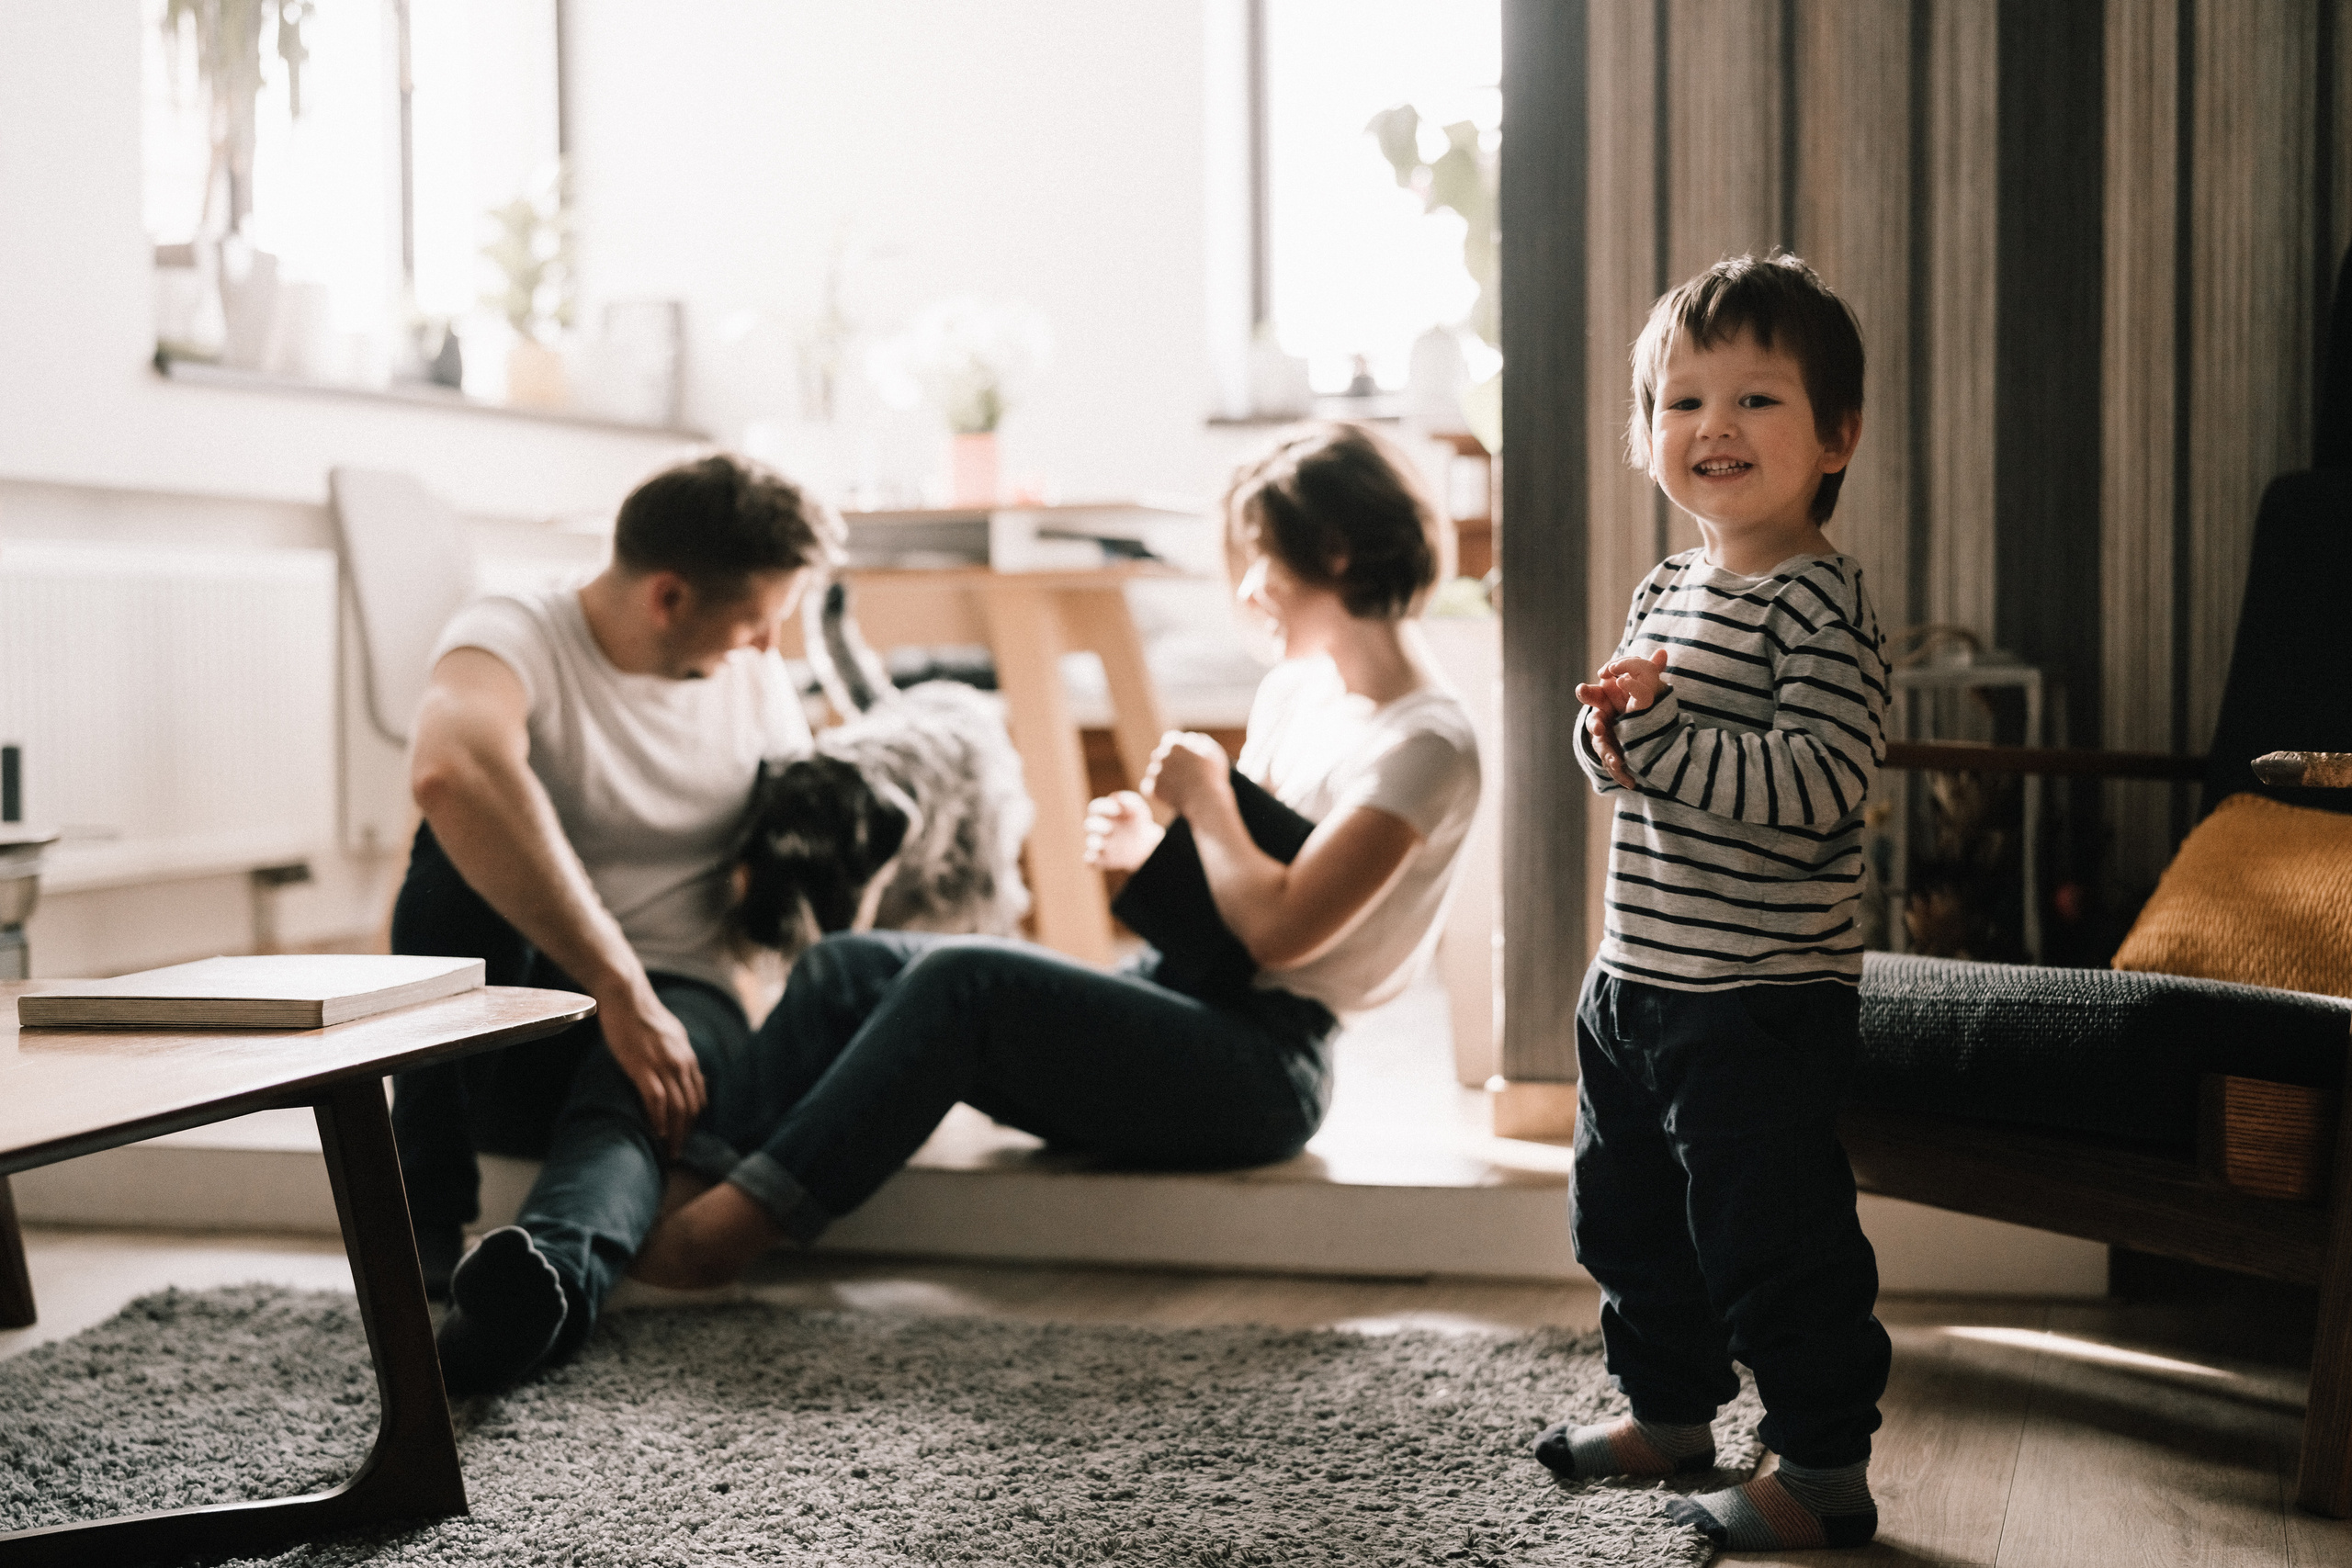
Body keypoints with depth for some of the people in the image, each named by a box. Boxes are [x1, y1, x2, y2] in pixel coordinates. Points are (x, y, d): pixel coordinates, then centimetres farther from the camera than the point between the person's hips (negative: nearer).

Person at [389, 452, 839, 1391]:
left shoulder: (754, 680, 3)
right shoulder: (515, 636, -16)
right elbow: (449, 772, -39)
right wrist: (616, 987, -41)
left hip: (674, 1008, 2)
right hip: (499, 1033, -2)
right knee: (473, 826, -31)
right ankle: (427, 1209, -27)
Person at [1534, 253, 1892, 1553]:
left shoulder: (1821, 601, -16)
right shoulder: (1666, 592, 11)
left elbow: (1815, 781, -26)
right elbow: (1606, 748, 13)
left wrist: (1651, 738, -25)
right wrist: (1613, 723, -10)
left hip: (1765, 997, -9)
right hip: (1636, 981, 9)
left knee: (1772, 1237, -1)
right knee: (1631, 1215, 21)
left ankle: (1825, 1470, 13)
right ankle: (1670, 1411, 39)